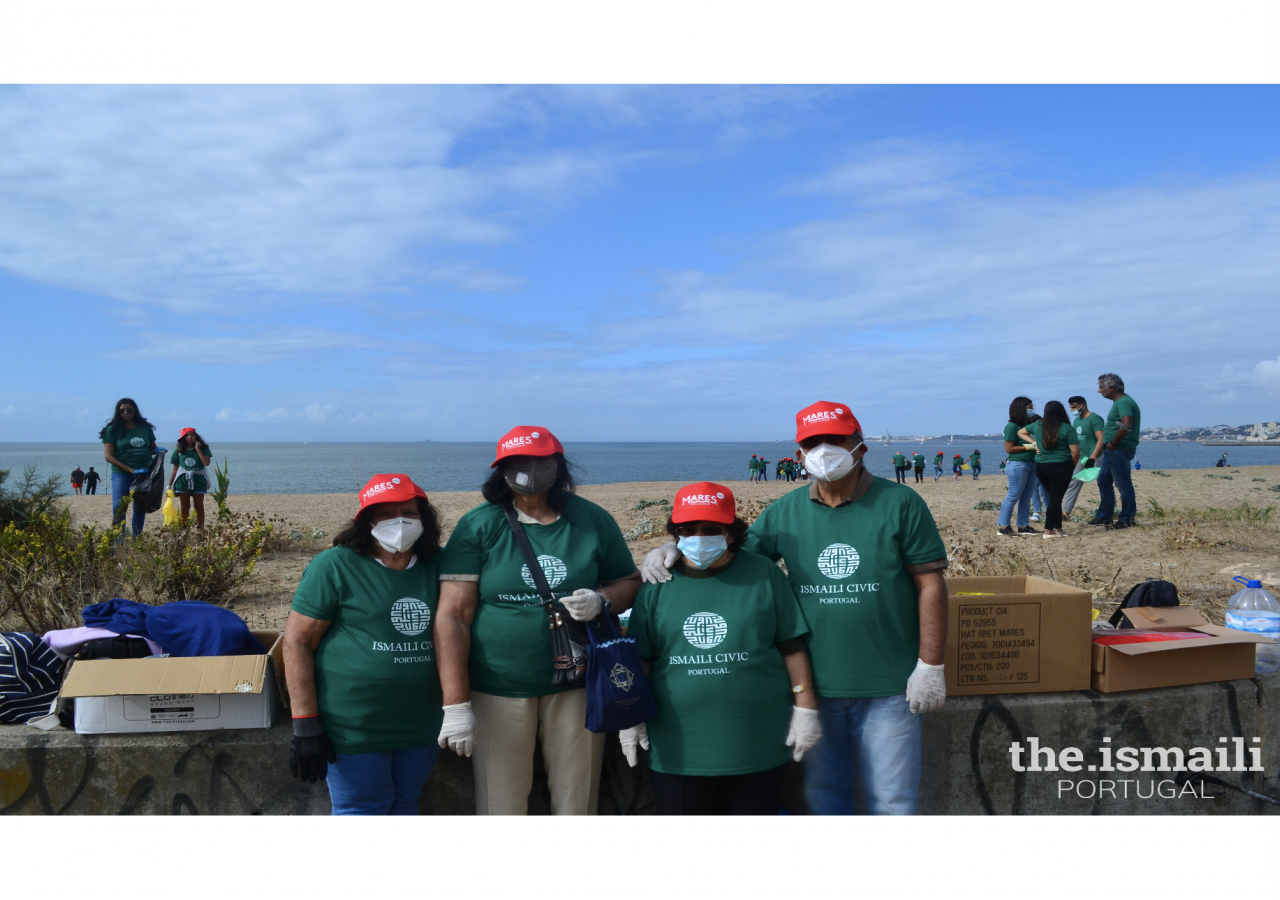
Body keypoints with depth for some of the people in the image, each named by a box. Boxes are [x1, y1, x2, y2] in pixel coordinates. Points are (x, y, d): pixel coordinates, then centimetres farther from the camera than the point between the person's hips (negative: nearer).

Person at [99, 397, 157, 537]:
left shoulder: (145, 428, 6)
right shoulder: (113, 430, -4)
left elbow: (152, 448, 17)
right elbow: (108, 456, -8)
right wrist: (131, 470, -16)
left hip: (144, 474, 4)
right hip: (122, 474, -3)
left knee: (141, 508, 10)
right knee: (119, 508, -10)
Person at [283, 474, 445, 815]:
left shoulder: (437, 566, 4)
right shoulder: (335, 566, -9)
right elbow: (296, 643, -10)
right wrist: (306, 727, -13)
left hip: (422, 727, 5)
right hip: (356, 731, -5)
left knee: (405, 806, 17)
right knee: (362, 811, 4)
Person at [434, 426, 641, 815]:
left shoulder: (594, 520, 2)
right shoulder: (478, 527, -5)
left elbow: (631, 583, 13)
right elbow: (452, 617, -8)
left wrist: (601, 601, -11)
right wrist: (455, 704, -13)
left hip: (577, 686, 2)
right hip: (498, 691, -2)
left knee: (576, 801, 12)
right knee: (501, 803, 7)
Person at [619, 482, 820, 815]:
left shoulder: (765, 575, 1)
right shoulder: (657, 584, 3)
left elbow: (793, 649, 2)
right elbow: (639, 659, 7)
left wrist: (805, 708, -1)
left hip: (758, 751, -1)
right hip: (677, 752, 1)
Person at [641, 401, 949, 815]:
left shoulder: (900, 504, -5)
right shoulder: (785, 512, 3)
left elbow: (931, 584, -5)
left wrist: (930, 665, -9)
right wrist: (676, 548, -8)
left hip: (888, 688, -3)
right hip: (815, 686, 3)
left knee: (891, 799, 8)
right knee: (822, 793, 17)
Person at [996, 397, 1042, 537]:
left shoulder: (1030, 424, 13)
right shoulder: (1012, 426, -9)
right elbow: (1009, 448, -13)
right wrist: (1029, 446, -16)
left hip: (1031, 462, 8)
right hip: (1018, 464, -8)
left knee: (1026, 497, 9)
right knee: (1013, 496, -6)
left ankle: (1023, 526, 15)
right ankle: (1003, 526, -1)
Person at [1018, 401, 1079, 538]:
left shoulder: (1037, 424, 5)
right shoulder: (1067, 429, -8)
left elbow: (1020, 432, 22)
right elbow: (1075, 452, -9)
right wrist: (1072, 465, 7)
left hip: (1041, 467, 5)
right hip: (1061, 467, -5)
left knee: (1053, 497, 16)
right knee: (1056, 498, 0)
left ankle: (1057, 528, 18)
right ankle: (1048, 531, 0)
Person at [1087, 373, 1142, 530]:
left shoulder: (1123, 402, -17)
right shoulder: (1119, 402, 16)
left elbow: (1126, 425, -33)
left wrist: (1113, 443, -22)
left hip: (1119, 450, -11)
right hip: (1112, 451, 11)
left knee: (1123, 484, -3)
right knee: (1103, 481, 16)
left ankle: (1127, 520, 3)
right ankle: (1104, 516, 23)